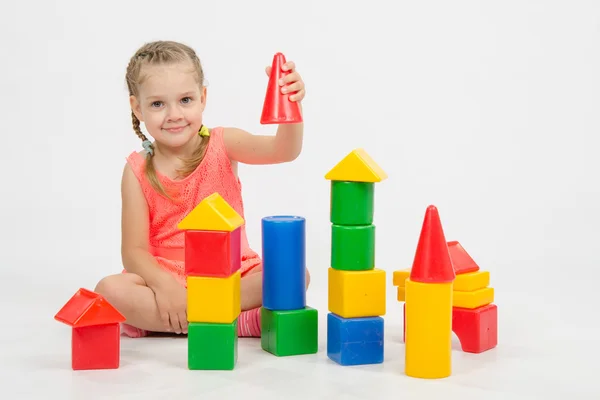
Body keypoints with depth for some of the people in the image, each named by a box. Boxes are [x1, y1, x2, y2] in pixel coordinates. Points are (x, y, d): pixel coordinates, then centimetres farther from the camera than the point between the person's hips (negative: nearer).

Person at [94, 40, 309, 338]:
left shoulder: (222, 146, -3)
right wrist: (164, 286, -28)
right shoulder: (138, 170, -4)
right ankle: (246, 322, -28)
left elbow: (284, 151, -22)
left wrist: (291, 105, -43)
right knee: (110, 289, -28)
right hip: (166, 279, -1)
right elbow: (134, 251, -8)